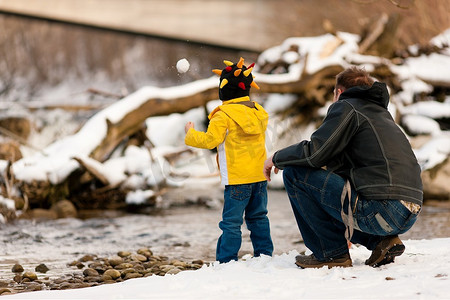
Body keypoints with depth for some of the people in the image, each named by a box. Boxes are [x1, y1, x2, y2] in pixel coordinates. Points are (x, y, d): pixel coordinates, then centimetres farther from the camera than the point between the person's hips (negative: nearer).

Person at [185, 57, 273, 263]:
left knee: (231, 221, -4)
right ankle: (264, 253, 17)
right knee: (258, 217, 16)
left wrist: (191, 133, 1)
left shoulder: (223, 116, -12)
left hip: (237, 179, -7)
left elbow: (209, 140, -17)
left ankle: (226, 260, -5)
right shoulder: (258, 112, 11)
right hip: (259, 176, 7)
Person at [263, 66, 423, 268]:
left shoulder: (346, 107, 3)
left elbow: (314, 153, -8)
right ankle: (381, 241, 11)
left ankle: (331, 253, 1)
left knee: (294, 173, 0)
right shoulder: (381, 113, 28)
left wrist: (277, 158, 10)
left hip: (381, 210, -9)